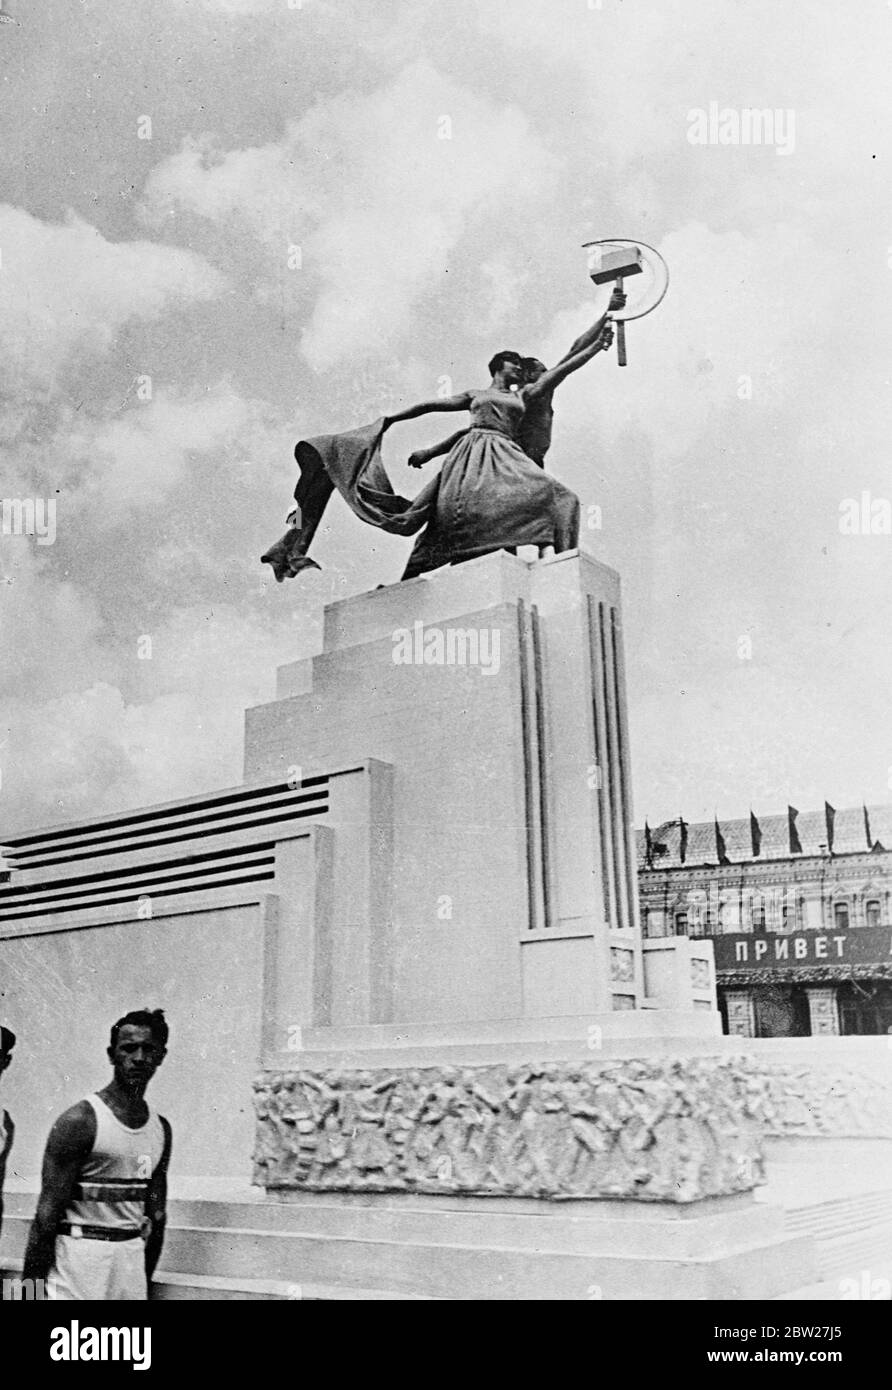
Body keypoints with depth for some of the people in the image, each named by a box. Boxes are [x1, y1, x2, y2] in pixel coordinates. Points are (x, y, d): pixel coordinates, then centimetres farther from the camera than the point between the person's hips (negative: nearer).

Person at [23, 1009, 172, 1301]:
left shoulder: (161, 1129, 8)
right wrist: (31, 1288, -13)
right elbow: (47, 1214, -11)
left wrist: (147, 1280, 13)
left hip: (133, 1256, 5)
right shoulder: (80, 1121, -10)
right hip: (80, 1255, -5)